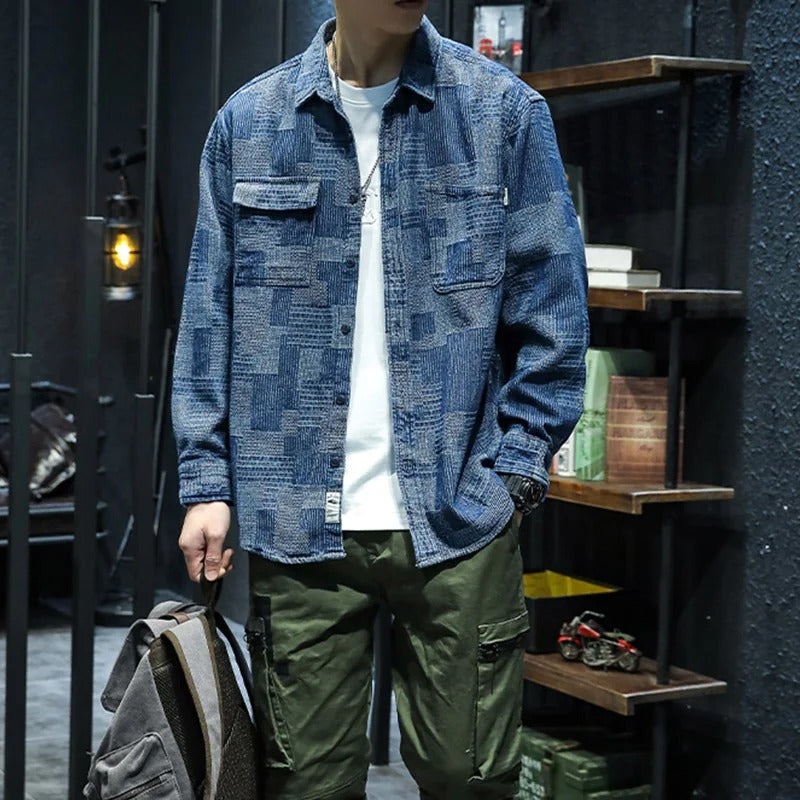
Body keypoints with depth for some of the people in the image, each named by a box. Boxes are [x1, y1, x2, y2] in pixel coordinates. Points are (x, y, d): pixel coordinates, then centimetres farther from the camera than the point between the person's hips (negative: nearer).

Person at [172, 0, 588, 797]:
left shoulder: (505, 110, 2)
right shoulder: (248, 122, 6)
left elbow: (552, 309, 3)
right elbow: (210, 316, 9)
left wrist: (515, 469, -4)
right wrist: (206, 482, 2)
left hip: (458, 518, -1)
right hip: (297, 517, 1)